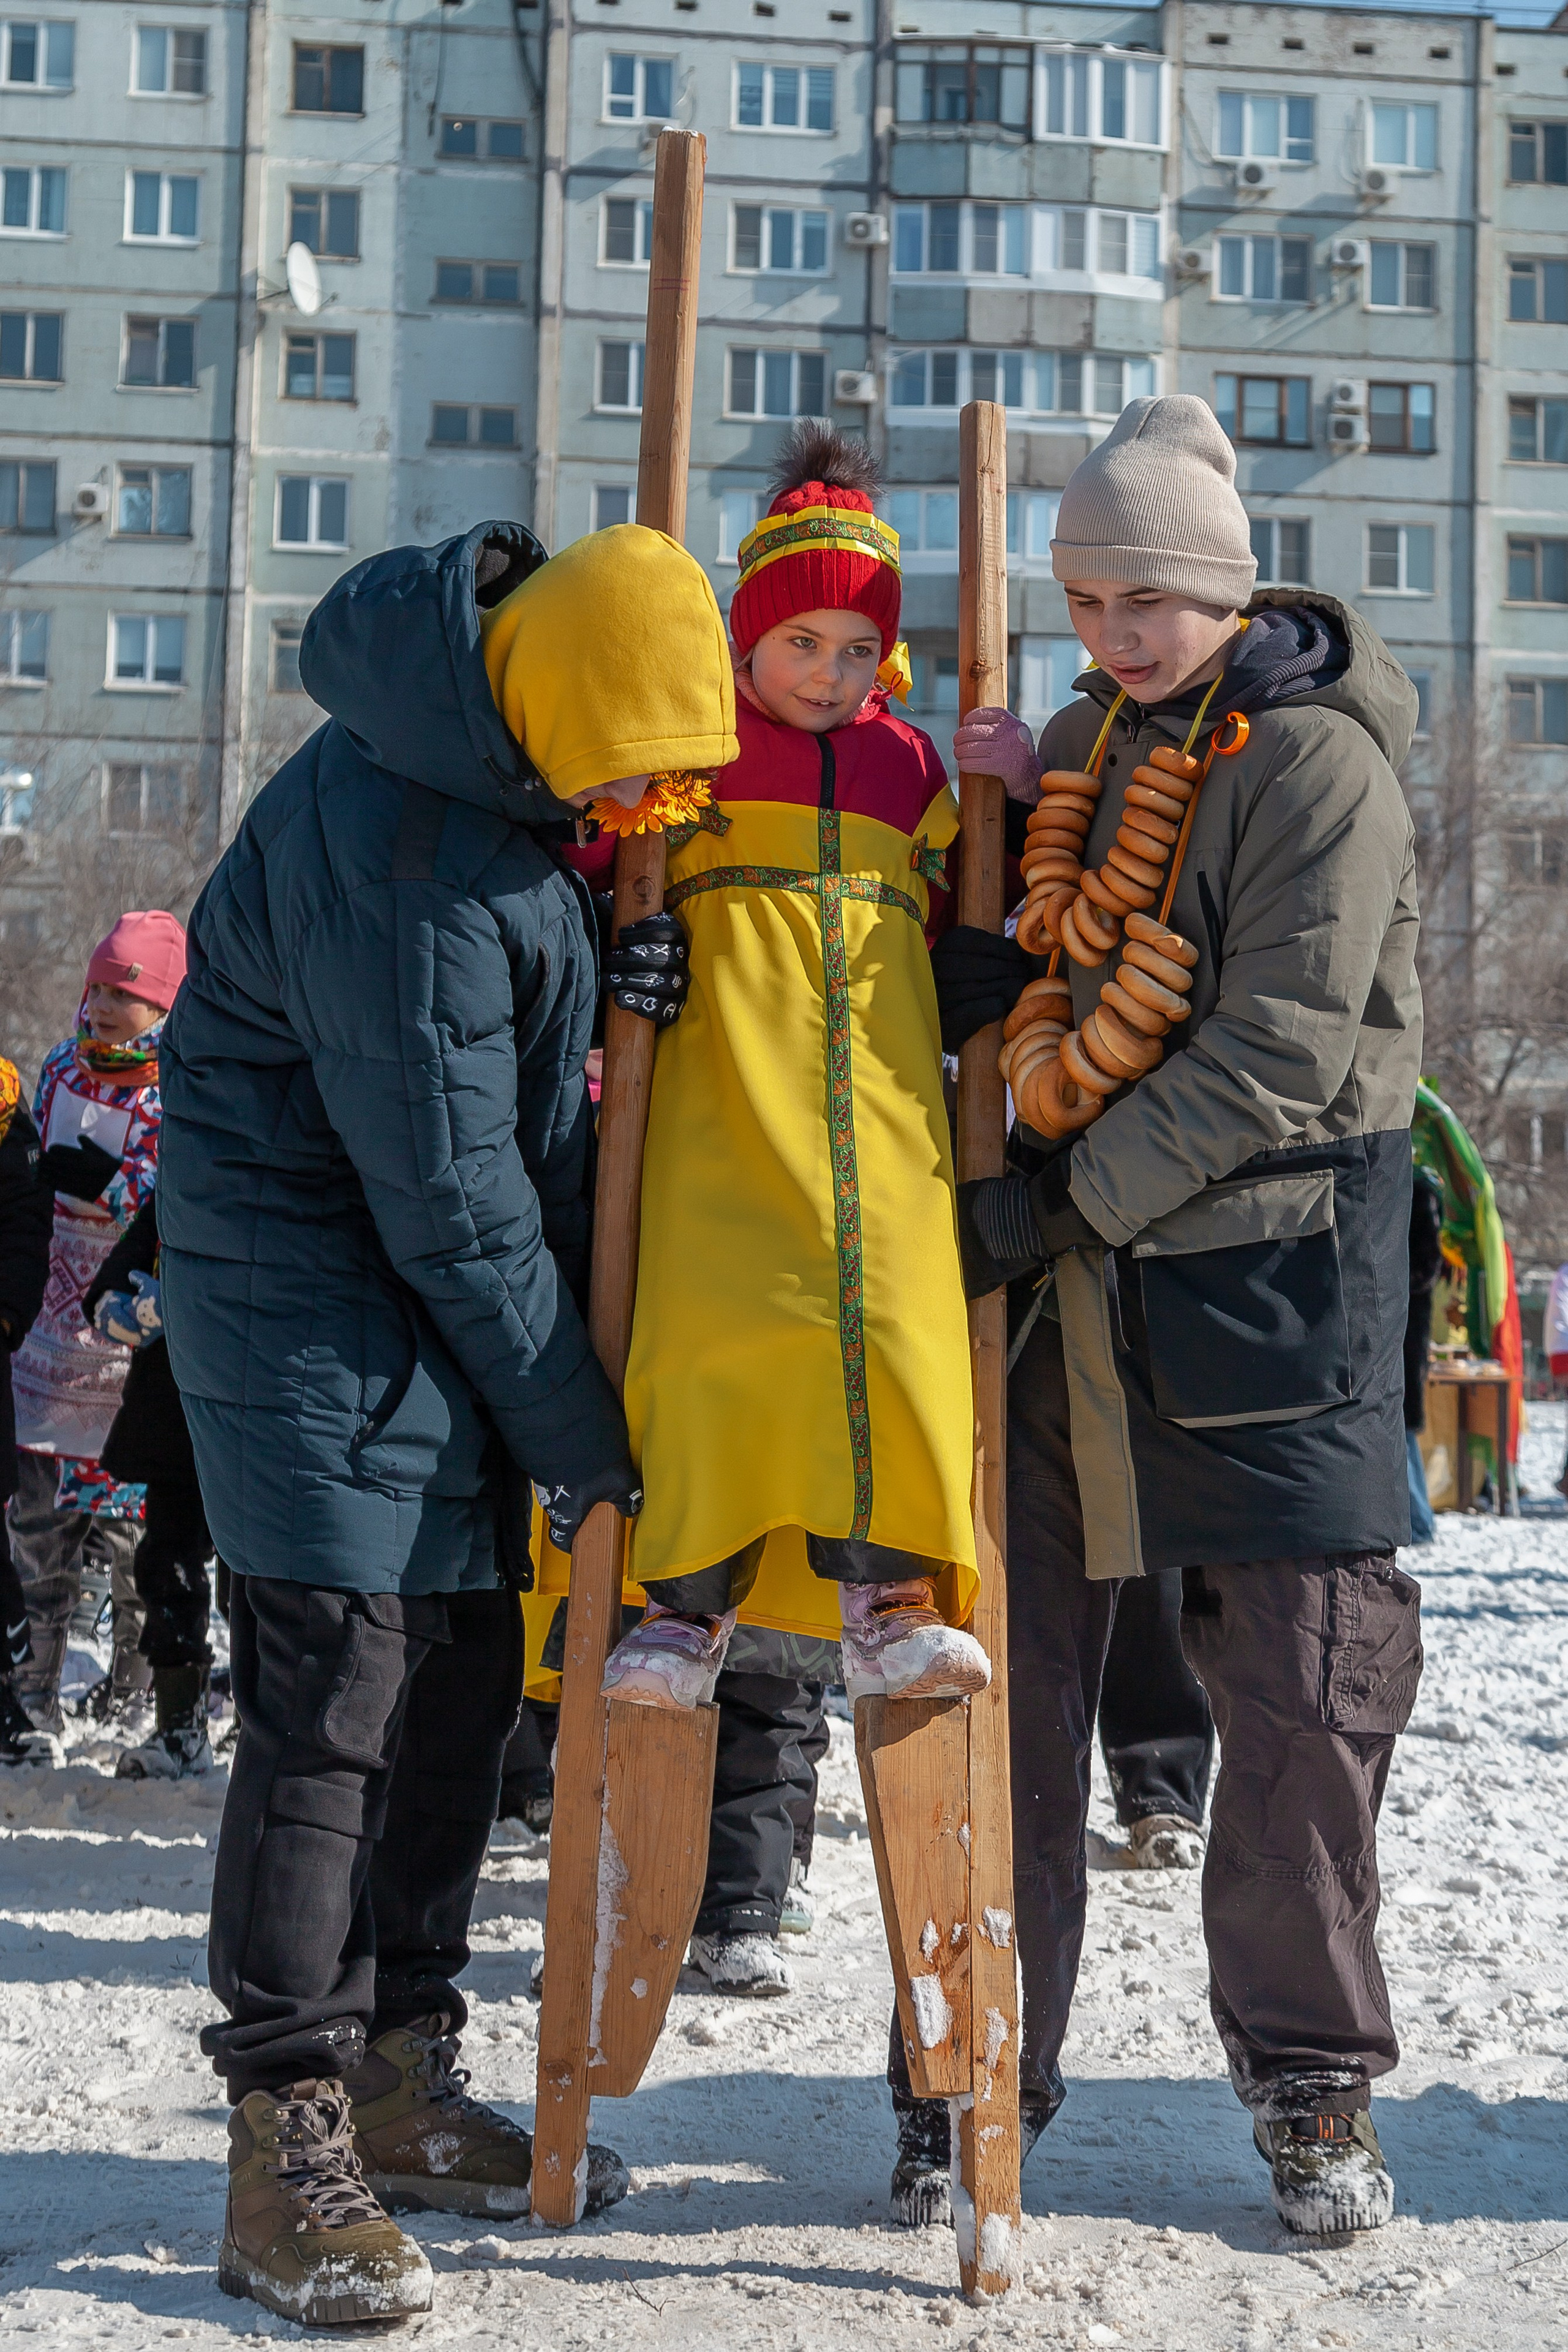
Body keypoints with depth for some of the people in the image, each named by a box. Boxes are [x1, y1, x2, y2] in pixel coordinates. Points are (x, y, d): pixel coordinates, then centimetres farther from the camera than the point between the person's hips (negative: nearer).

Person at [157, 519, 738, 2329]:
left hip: (448, 1286, 9)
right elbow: (448, 1196, -21)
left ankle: (402, 2087, 21)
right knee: (336, 1687, -10)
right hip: (314, 1284, -9)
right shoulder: (397, 855, -27)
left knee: (463, 1674, 10)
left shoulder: (504, 770, 2)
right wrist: (575, 1434, -12)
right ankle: (287, 2142, 0)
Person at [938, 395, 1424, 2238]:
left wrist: (1066, 1200, -17)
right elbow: (1018, 983, 20)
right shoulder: (1084, 742, 12)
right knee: (1007, 1667, 7)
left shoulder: (1315, 760, -9)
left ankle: (1309, 2080, 18)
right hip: (1056, 1269, 6)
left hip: (1260, 1270, -6)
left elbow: (1279, 1056, -17)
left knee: (1305, 1687, 0)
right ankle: (988, 2063, 20)